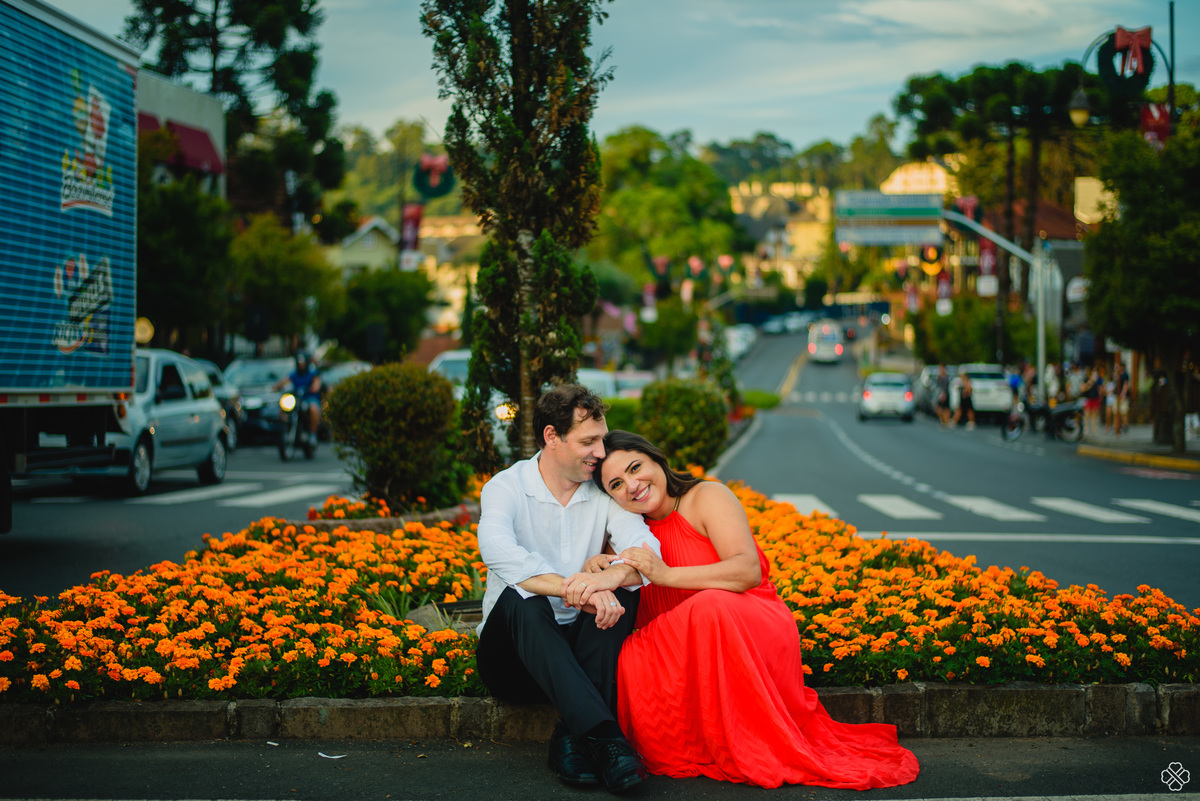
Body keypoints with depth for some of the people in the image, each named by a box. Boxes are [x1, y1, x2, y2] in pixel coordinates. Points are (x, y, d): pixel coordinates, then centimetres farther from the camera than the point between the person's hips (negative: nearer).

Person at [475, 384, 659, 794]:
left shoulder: (604, 494, 4)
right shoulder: (506, 487, -7)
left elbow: (649, 553, -13)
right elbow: (498, 552, -29)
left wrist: (613, 574, -38)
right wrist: (578, 591, -42)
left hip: (580, 650, 3)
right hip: (512, 654, -3)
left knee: (620, 594, -24)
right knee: (523, 601, -34)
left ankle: (572, 738, -33)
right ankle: (604, 736, -49)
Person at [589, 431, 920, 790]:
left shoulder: (707, 497, -3)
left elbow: (749, 570, -17)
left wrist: (667, 575, -25)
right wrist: (600, 573, -15)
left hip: (755, 632, -3)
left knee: (709, 606, -37)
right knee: (630, 658, -30)